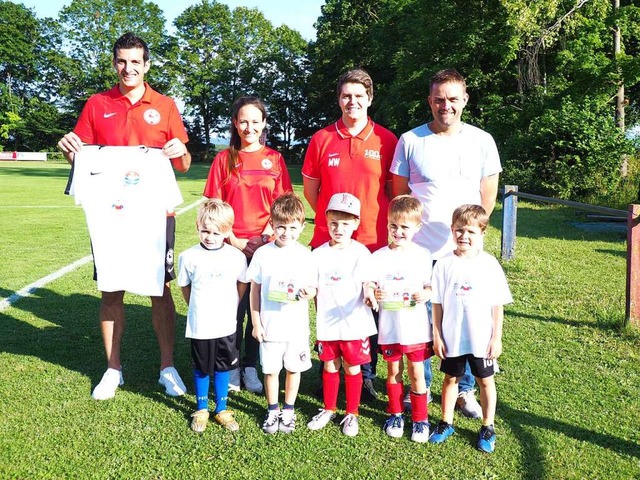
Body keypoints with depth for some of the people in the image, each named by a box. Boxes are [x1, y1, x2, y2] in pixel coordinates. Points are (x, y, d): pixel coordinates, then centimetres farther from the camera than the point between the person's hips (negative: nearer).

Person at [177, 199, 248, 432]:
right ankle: (201, 410, 32)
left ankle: (221, 410, 30)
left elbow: (242, 285, 9)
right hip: (199, 327, -1)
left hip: (226, 326, 1)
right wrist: (198, 309, 10)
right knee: (201, 369, 14)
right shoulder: (188, 257, -9)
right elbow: (185, 287, 6)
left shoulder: (237, 257, -7)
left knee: (222, 368, 14)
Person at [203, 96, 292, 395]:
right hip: (232, 247, -1)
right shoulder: (224, 158, 5)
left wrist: (265, 236, -9)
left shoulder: (274, 158, 7)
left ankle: (250, 367, 20)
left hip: (266, 246, 1)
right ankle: (231, 368, 18)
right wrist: (234, 241, -8)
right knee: (233, 309, 2)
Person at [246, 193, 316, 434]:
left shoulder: (305, 255, -4)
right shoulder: (262, 254, -4)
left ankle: (288, 410, 30)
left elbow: (312, 288, 3)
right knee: (271, 369, 10)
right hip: (270, 324, 0)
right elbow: (254, 290, 1)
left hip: (297, 326, 0)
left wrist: (307, 292, -22)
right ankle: (272, 410, 29)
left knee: (293, 369, 11)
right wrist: (256, 322, -1)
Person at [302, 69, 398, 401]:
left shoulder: (386, 140, 1)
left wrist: (387, 224, 2)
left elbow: (395, 190, 7)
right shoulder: (322, 139, 4)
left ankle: (366, 377, 27)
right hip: (328, 242, 1)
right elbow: (310, 189, 10)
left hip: (373, 242, -1)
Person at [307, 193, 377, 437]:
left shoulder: (361, 253, -8)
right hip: (327, 324, 3)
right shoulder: (318, 254, 1)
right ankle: (329, 409, 33)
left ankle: (352, 414, 25)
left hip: (354, 323, -2)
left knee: (352, 368, 9)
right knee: (330, 367, 15)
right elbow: (316, 290, 7)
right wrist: (319, 319, 2)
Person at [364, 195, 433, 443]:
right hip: (389, 327, 1)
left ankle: (420, 419, 23)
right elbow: (369, 286, -3)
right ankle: (395, 414, 32)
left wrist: (427, 294, -16)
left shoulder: (423, 255, -3)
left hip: (416, 326, 0)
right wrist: (373, 294, -24)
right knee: (394, 371, 14)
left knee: (416, 373, 7)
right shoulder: (378, 257, -4)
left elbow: (429, 285, 5)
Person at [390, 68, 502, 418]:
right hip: (419, 252, -1)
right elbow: (399, 195, 6)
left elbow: (488, 196, 9)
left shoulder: (482, 141, 6)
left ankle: (465, 390, 24)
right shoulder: (409, 141, 3)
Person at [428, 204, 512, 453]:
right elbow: (437, 303, 0)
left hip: (482, 339, -1)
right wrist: (436, 335, -1)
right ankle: (446, 423, 32)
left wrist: (497, 338, -3)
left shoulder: (489, 264, -7)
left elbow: (497, 305, -3)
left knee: (485, 381, 13)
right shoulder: (445, 264, -5)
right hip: (451, 338, 1)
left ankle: (488, 427, 29)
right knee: (450, 378, 15)